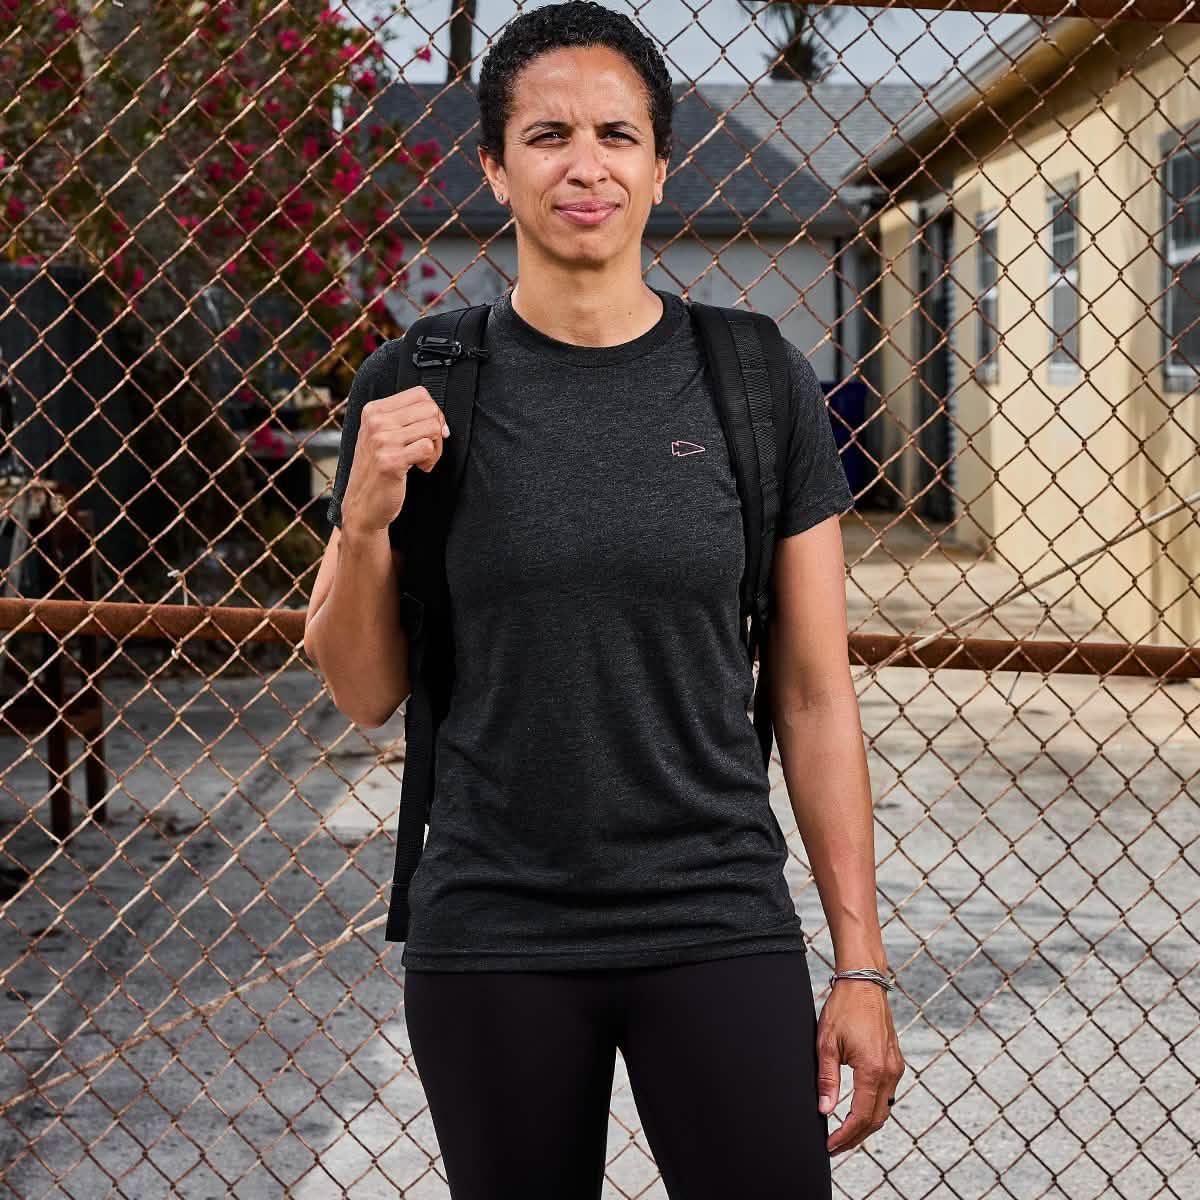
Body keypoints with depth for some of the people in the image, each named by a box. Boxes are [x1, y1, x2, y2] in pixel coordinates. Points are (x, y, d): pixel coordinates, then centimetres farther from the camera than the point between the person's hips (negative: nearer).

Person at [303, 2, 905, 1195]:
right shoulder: (418, 388, -2)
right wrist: (366, 519, -13)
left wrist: (861, 965, -1)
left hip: (719, 931, 0)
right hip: (494, 939, 0)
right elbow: (364, 693, 4)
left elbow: (815, 697, 1)